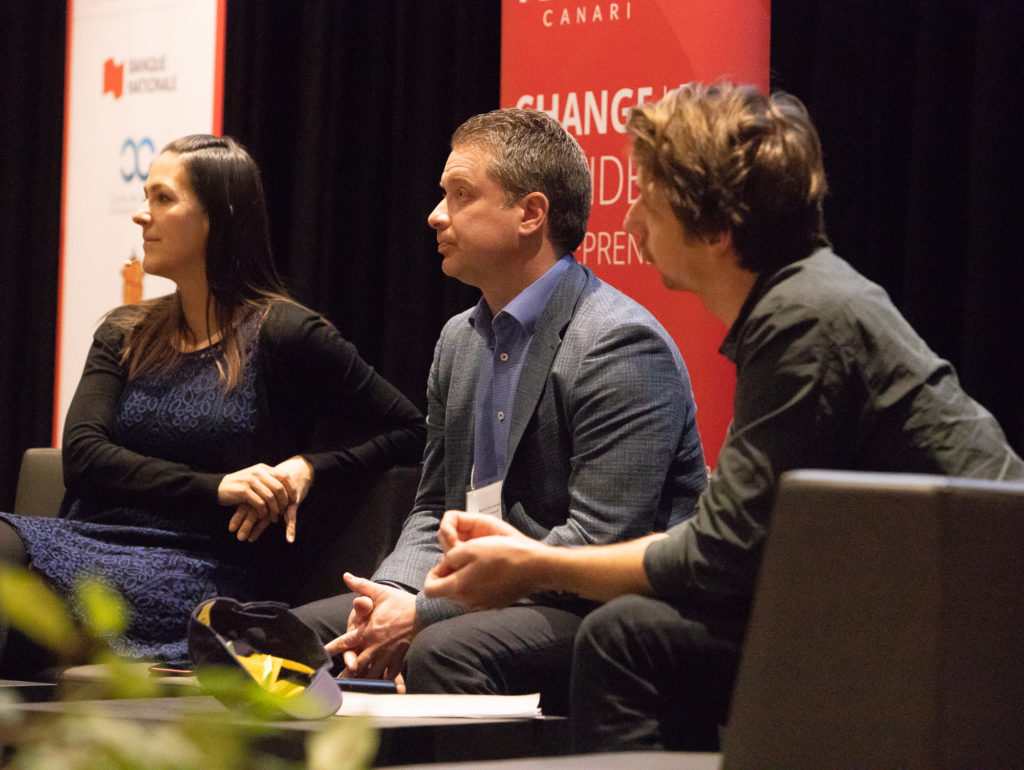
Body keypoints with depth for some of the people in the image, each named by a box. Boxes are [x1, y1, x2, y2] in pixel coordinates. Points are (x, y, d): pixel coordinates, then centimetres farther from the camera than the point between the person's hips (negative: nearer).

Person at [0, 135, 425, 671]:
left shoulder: (283, 335, 4)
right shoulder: (124, 335, 19)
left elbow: (411, 432, 7)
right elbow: (82, 455, 3)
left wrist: (309, 467, -8)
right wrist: (215, 486, -11)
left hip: (201, 571, -5)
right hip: (93, 540, 5)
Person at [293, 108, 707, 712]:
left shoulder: (622, 344, -15)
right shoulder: (459, 339, 15)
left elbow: (598, 543, -22)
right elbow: (436, 509, 18)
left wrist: (425, 612, -22)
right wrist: (392, 595, -6)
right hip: (492, 596, 9)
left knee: (443, 651, -34)